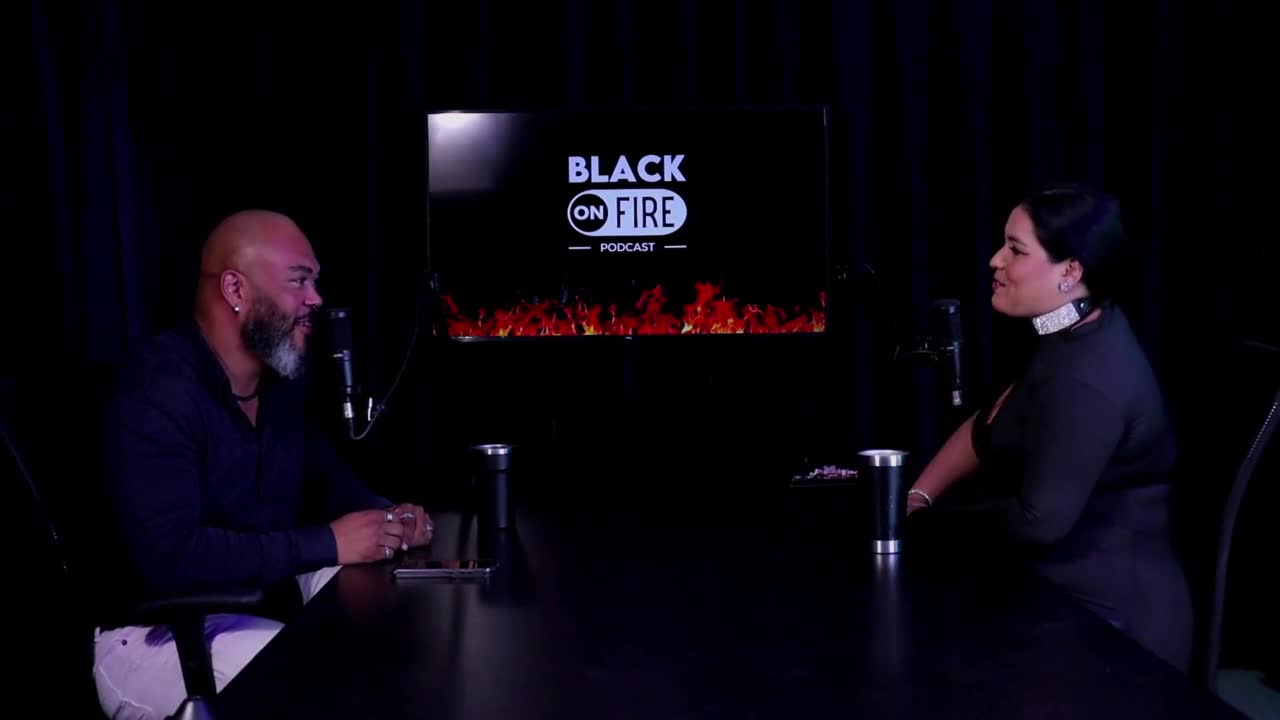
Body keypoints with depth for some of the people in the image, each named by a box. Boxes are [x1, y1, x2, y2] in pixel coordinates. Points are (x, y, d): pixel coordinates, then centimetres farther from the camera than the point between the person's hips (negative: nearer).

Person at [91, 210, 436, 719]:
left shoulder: (279, 378, 6)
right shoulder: (158, 393, -23)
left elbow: (323, 477, 19)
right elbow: (169, 556, -33)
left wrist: (387, 516, -5)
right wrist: (329, 543, -28)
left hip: (267, 606, 9)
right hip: (160, 636, -9)